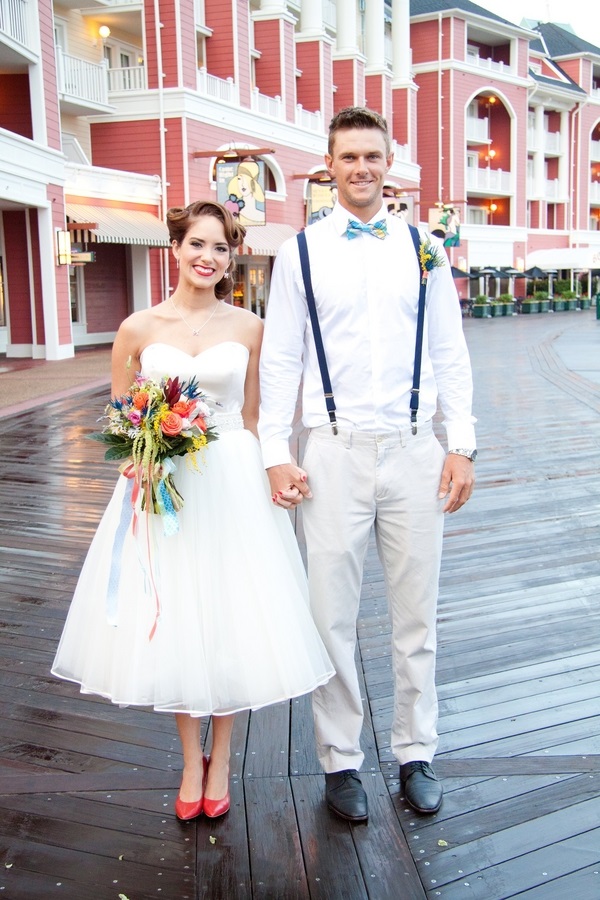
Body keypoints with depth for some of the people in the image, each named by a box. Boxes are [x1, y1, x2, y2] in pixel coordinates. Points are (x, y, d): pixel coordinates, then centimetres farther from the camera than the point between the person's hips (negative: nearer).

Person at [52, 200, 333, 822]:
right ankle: (190, 761, 27)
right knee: (170, 622, 7)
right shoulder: (138, 329, 1)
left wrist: (267, 475, 0)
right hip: (162, 488, 0)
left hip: (233, 485, 0)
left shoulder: (249, 328, 2)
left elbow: (251, 416, 9)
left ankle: (220, 760, 26)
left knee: (230, 618, 6)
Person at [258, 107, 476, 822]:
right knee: (332, 615, 4)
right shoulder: (300, 253, 4)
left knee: (416, 613, 9)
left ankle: (415, 753, 25)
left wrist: (461, 446, 1)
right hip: (335, 454, -1)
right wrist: (277, 455, -3)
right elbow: (280, 360, 4)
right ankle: (340, 760, 21)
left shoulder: (423, 248, 8)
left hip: (415, 451, 1)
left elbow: (450, 354, 8)